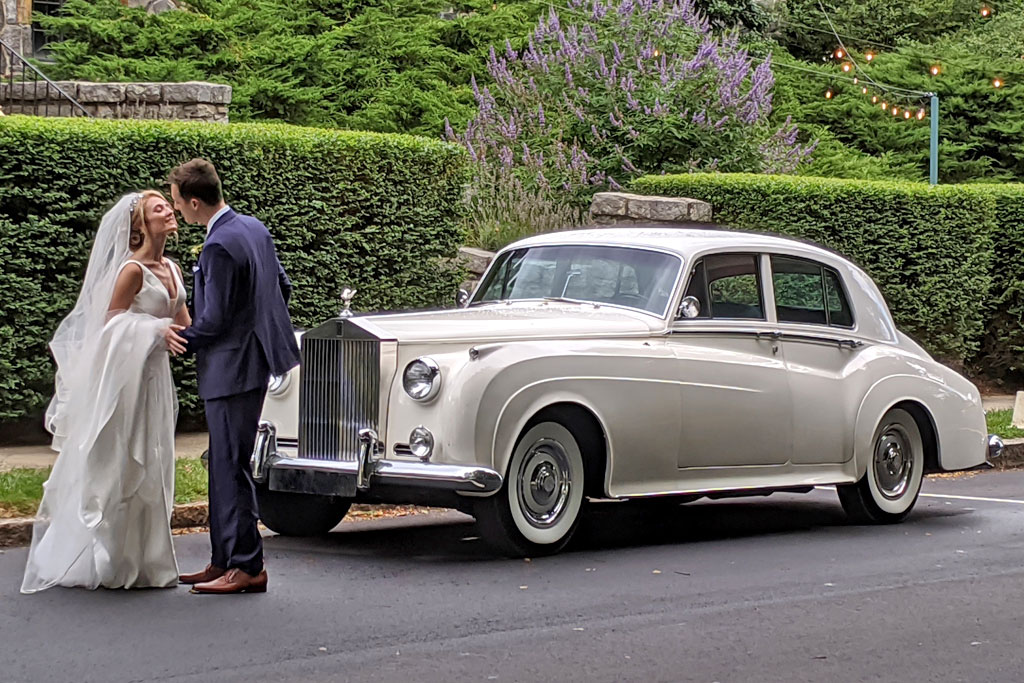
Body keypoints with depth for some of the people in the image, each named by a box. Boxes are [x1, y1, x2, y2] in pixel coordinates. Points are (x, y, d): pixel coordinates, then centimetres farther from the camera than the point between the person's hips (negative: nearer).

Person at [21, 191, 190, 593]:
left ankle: (145, 560, 19)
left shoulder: (171, 269, 10)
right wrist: (155, 331, -19)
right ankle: (112, 563, 3)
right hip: (126, 375, -8)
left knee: (150, 469, 11)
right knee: (121, 468, -4)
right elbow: (110, 325, -11)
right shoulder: (132, 270, -13)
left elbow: (184, 325, 16)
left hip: (156, 376, 8)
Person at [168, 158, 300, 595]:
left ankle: (247, 568, -2)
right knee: (225, 466, 15)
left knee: (231, 467, -5)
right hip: (252, 358, 10)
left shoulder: (219, 246, -21)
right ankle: (225, 561, 20)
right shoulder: (254, 228, 8)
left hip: (232, 370, -10)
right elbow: (282, 287, 17)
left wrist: (181, 340, -2)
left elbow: (214, 320, -19)